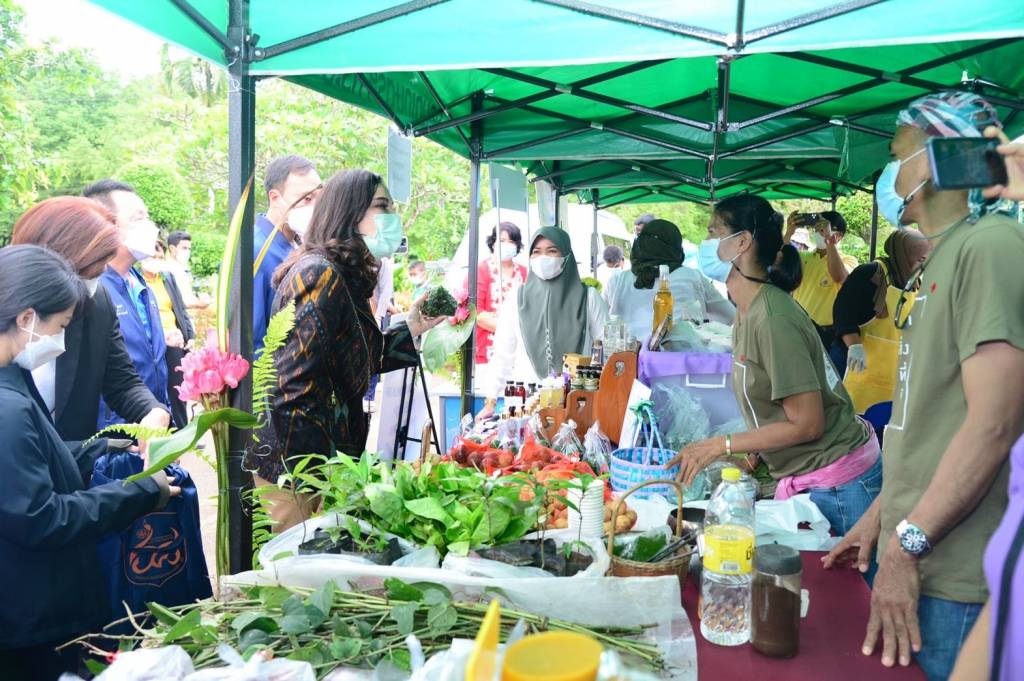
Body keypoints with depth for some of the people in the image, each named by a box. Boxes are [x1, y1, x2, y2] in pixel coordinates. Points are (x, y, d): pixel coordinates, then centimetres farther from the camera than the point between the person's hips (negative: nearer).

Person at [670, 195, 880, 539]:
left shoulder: (772, 318, -23)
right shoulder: (747, 314, 6)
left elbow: (807, 424, -21)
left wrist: (720, 446, -16)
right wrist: (752, 448, 3)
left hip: (838, 481, -9)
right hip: (803, 479, 9)